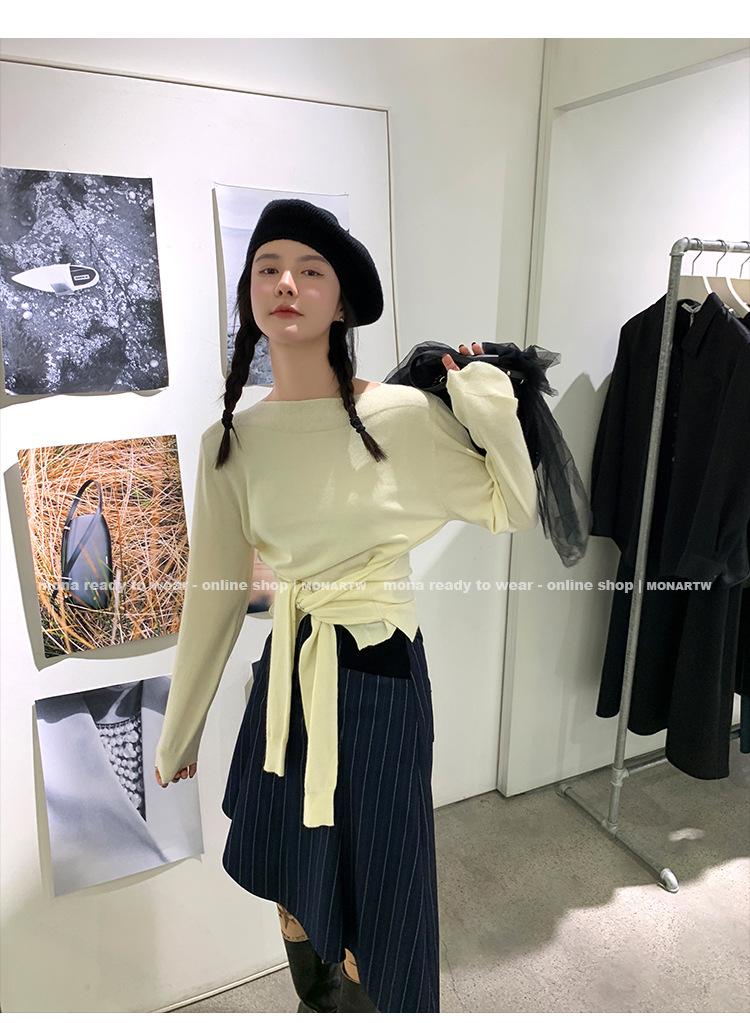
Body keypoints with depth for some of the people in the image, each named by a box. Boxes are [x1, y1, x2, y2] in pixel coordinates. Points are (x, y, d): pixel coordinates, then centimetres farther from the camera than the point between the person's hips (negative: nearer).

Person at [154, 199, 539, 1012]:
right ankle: (315, 1003, 56)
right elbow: (214, 594, 3)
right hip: (286, 676, 4)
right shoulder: (230, 441, -3)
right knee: (292, 880, 23)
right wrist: (179, 731, 11)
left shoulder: (405, 415, -12)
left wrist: (490, 403, -13)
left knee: (373, 894, 15)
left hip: (380, 672, -3)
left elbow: (513, 512, -1)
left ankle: (371, 1000, 50)